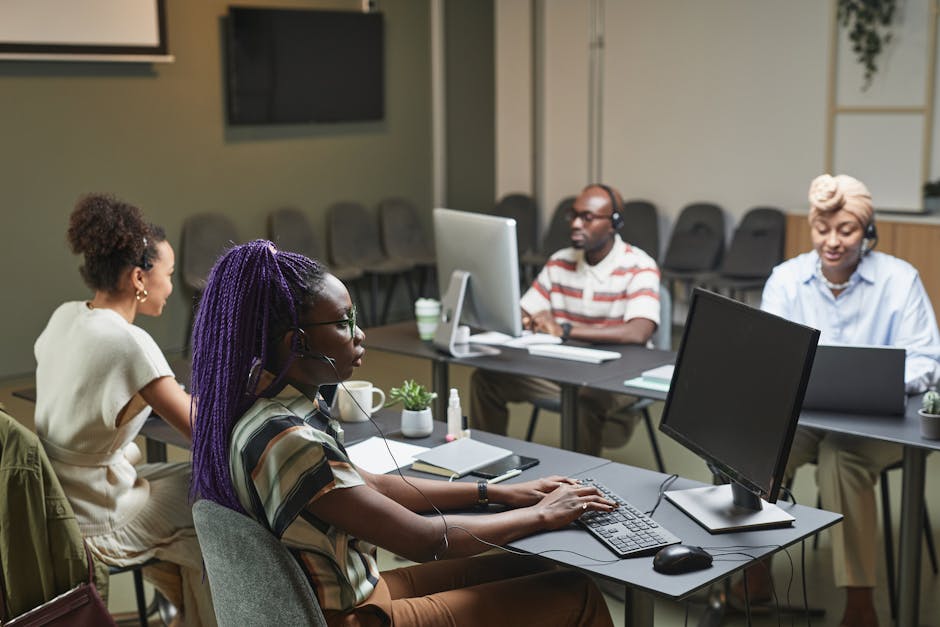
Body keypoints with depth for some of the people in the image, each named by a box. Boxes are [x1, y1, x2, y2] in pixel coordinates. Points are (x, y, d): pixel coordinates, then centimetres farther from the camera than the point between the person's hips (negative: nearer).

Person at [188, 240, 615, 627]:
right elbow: (426, 541, -25)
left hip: (355, 590, 9)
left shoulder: (272, 402, -1)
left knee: (526, 570, 17)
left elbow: (368, 486, 10)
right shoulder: (285, 439, -30)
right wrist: (541, 515, -10)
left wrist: (494, 492, 9)